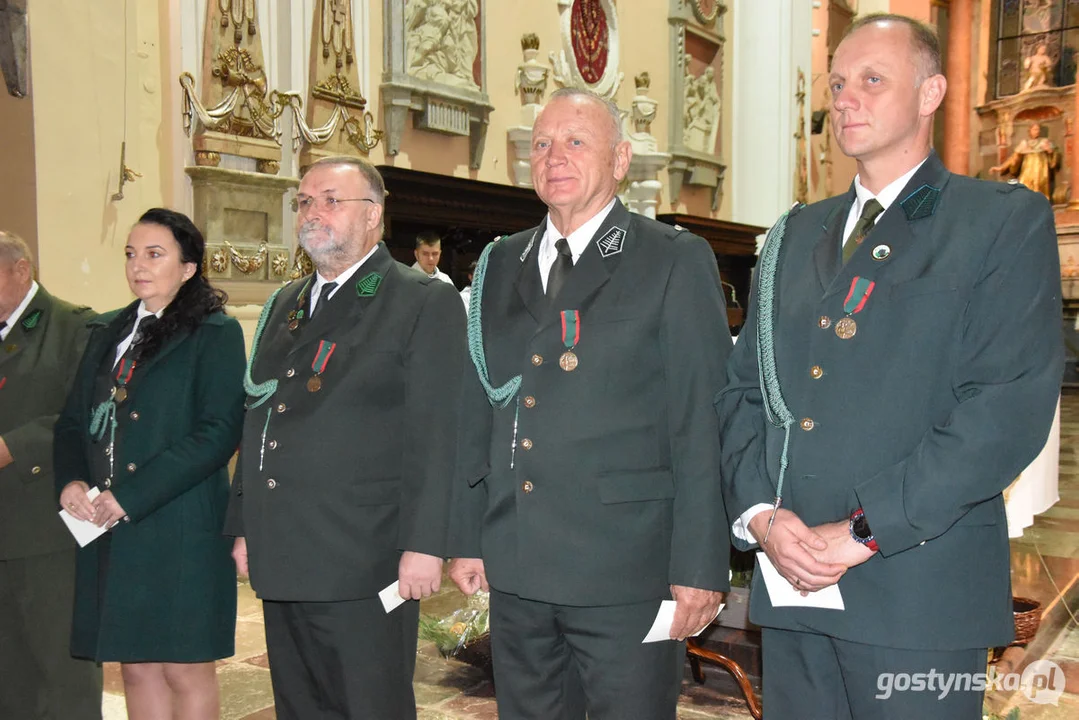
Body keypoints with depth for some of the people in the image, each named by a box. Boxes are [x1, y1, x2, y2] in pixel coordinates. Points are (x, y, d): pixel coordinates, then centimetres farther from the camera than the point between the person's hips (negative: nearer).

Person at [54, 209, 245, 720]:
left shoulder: (215, 334, -4)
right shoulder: (108, 333, 16)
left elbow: (219, 433, -13)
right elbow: (73, 421, 16)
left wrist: (131, 496, -16)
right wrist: (71, 482, -4)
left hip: (180, 529, -6)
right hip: (108, 531, 6)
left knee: (186, 672, 1)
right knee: (136, 668, 13)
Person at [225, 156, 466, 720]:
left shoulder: (426, 302, -5)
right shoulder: (284, 305, 17)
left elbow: (436, 435, -12)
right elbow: (257, 420, 19)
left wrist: (423, 545, -16)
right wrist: (244, 527, 17)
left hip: (364, 567, -7)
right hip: (283, 564, 7)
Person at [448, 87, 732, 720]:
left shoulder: (677, 262, -3)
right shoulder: (500, 265, 12)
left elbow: (702, 424, -7)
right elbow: (478, 412, 13)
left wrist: (700, 566, -11)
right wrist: (467, 537, 10)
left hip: (626, 570, -4)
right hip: (514, 568, 5)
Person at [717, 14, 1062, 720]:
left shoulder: (1007, 220, -1)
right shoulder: (794, 236, 15)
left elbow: (1010, 408, -12)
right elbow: (742, 388, 11)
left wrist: (864, 531, -16)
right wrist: (760, 512, -6)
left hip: (918, 591, -4)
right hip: (790, 583, 5)